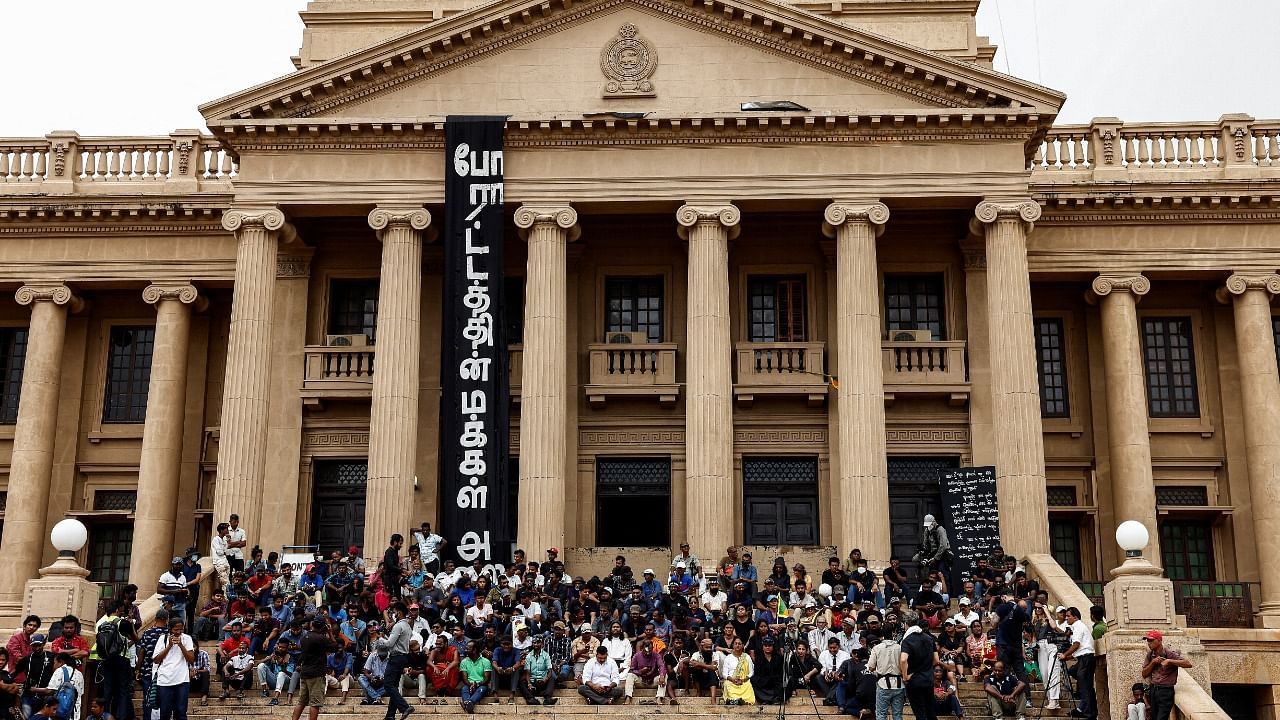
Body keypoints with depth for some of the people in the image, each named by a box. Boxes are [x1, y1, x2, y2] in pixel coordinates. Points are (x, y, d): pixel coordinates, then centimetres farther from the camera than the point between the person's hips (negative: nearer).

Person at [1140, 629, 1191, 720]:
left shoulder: (1170, 653, -9)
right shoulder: (1150, 655, 8)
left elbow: (1188, 664, -18)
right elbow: (1144, 675, 7)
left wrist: (1169, 661, -23)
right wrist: (1153, 662, -7)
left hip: (1166, 690, -6)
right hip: (1153, 690, 6)